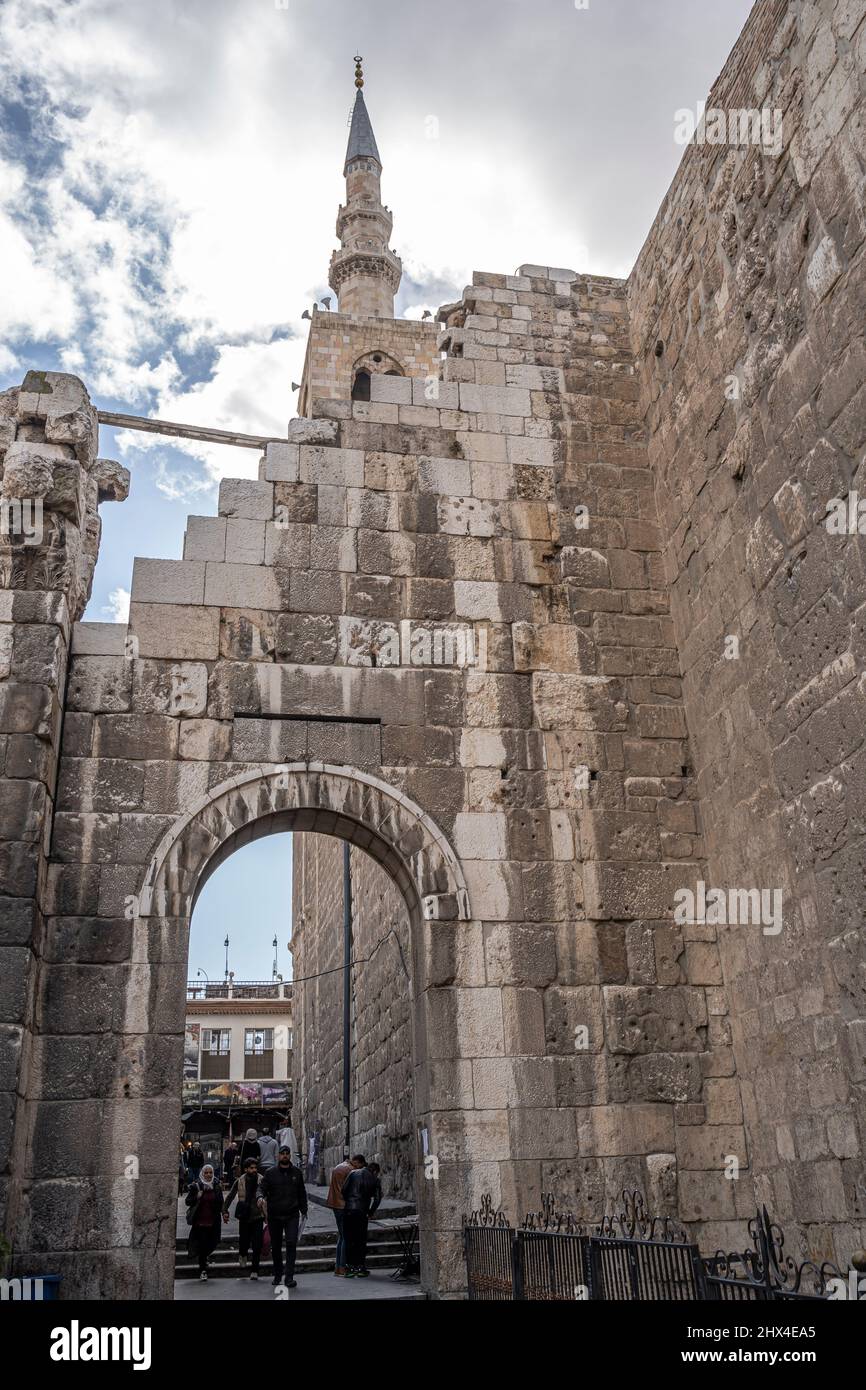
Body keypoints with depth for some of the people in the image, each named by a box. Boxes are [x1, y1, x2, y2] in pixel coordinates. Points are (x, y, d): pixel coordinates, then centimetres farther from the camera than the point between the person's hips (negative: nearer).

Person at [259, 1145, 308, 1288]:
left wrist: (304, 1210, 12)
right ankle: (277, 1275, 26)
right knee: (276, 1246, 10)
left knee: (291, 1243, -13)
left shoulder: (297, 1173, 9)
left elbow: (301, 1193, 16)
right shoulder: (270, 1173, 2)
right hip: (274, 1215, 0)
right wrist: (261, 1196, -25)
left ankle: (289, 1277, -11)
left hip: (292, 1215, 0)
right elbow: (262, 1187, -2)